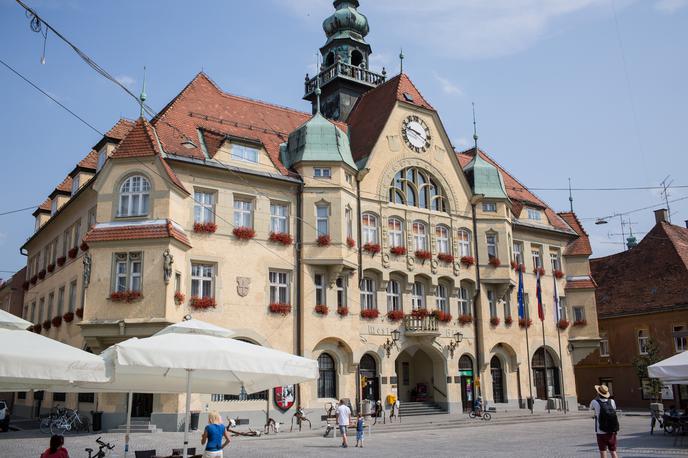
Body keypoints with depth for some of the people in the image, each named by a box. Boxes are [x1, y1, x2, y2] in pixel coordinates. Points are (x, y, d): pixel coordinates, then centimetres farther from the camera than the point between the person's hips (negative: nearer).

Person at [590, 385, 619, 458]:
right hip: (612, 432, 4)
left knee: (603, 452, 3)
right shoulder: (612, 402, -1)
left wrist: (597, 397, 14)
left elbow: (591, 408, 12)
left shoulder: (595, 402, -12)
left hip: (601, 432, -3)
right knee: (613, 452, 11)